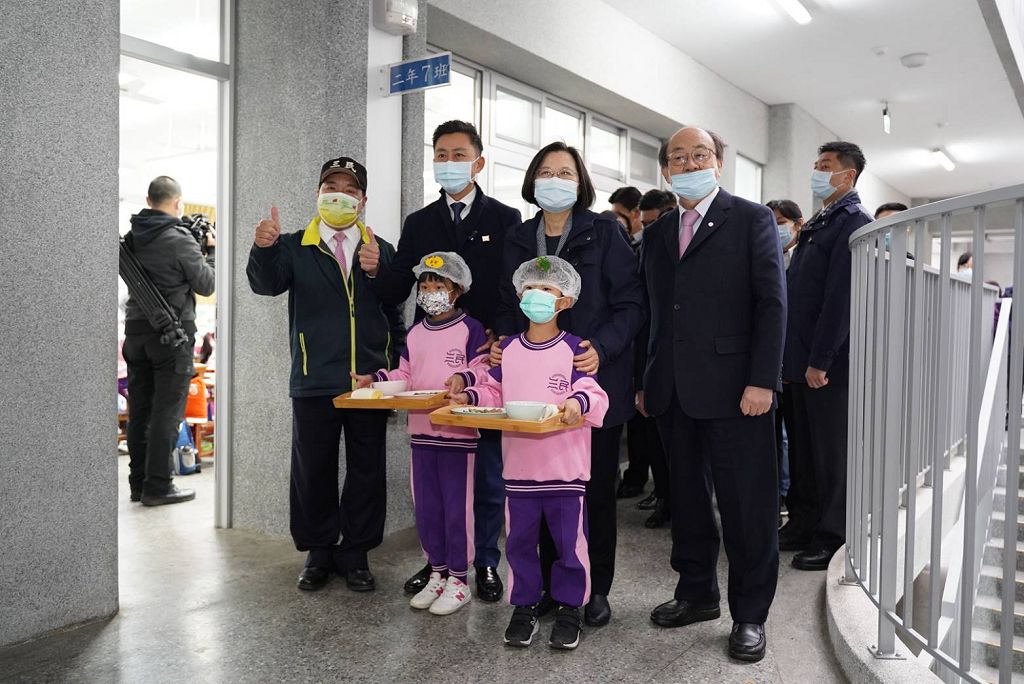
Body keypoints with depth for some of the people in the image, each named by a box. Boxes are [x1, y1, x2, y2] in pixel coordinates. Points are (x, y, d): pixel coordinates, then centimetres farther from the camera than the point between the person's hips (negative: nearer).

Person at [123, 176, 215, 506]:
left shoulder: (131, 237, 8)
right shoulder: (180, 240, -12)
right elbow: (206, 285, -6)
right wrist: (212, 250, 9)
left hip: (136, 328, 7)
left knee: (139, 409, 10)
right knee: (167, 410, -2)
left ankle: (138, 482, 17)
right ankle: (158, 485, 0)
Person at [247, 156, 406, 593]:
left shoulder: (381, 251, 10)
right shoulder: (295, 247, 6)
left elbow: (395, 317, 11)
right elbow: (267, 284, -12)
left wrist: (398, 369, 4)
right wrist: (264, 249, -32)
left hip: (370, 381, 1)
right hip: (314, 382, -1)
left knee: (367, 472, 7)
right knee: (313, 471, 8)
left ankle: (356, 555, 21)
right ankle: (319, 553, 24)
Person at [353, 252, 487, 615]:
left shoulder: (471, 330, -6)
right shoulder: (414, 333, 13)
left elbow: (483, 373, -11)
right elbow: (404, 376, 15)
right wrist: (375, 379, 1)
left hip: (458, 431, -6)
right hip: (421, 431, 6)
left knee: (456, 507, 2)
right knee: (425, 507, 12)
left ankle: (458, 580, 16)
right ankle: (437, 573, 27)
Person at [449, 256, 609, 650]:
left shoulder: (573, 349, -7)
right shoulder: (507, 349, 7)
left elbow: (594, 393, -13)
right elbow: (494, 393, 13)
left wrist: (579, 401, -34)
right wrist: (469, 392, -5)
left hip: (566, 466, -3)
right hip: (519, 465, 4)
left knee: (568, 541, 7)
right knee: (520, 540, 12)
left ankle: (569, 607, 26)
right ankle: (524, 606, 28)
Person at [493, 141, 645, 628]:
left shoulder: (603, 233, -3)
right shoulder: (518, 240, 11)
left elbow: (630, 302, -7)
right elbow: (507, 306, 16)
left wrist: (602, 347, -22)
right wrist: (502, 343, -4)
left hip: (595, 381, -4)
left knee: (596, 488, 6)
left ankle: (595, 590, 21)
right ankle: (552, 583, 25)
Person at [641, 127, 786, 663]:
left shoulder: (752, 219, 0)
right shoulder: (656, 233, 15)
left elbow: (772, 303, -7)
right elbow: (652, 311, 14)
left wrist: (762, 381, -15)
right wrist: (647, 381, 8)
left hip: (733, 389, -5)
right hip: (673, 393, 5)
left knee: (747, 505, 3)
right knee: (686, 498, 15)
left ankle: (750, 614, 18)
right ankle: (697, 593, 31)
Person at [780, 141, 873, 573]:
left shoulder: (854, 223, -10)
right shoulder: (816, 225, 17)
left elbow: (841, 296, -18)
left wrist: (820, 360, -20)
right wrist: (790, 356, 13)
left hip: (828, 363, -8)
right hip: (800, 358, 9)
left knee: (831, 452, 2)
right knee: (802, 447, 15)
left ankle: (832, 537, 14)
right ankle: (803, 524, 27)